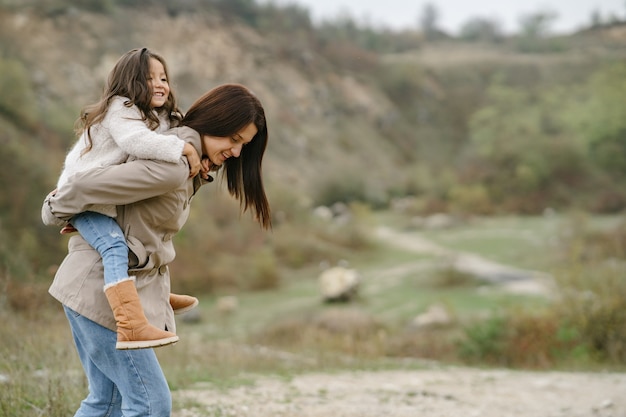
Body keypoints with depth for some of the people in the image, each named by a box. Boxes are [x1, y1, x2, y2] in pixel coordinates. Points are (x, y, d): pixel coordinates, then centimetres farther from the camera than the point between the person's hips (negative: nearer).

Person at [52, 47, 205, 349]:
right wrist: (184, 149, -34)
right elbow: (138, 141, -32)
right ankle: (131, 327, -46)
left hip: (110, 199, 10)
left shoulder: (159, 118, 15)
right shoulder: (120, 110, -14)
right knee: (115, 246, -30)